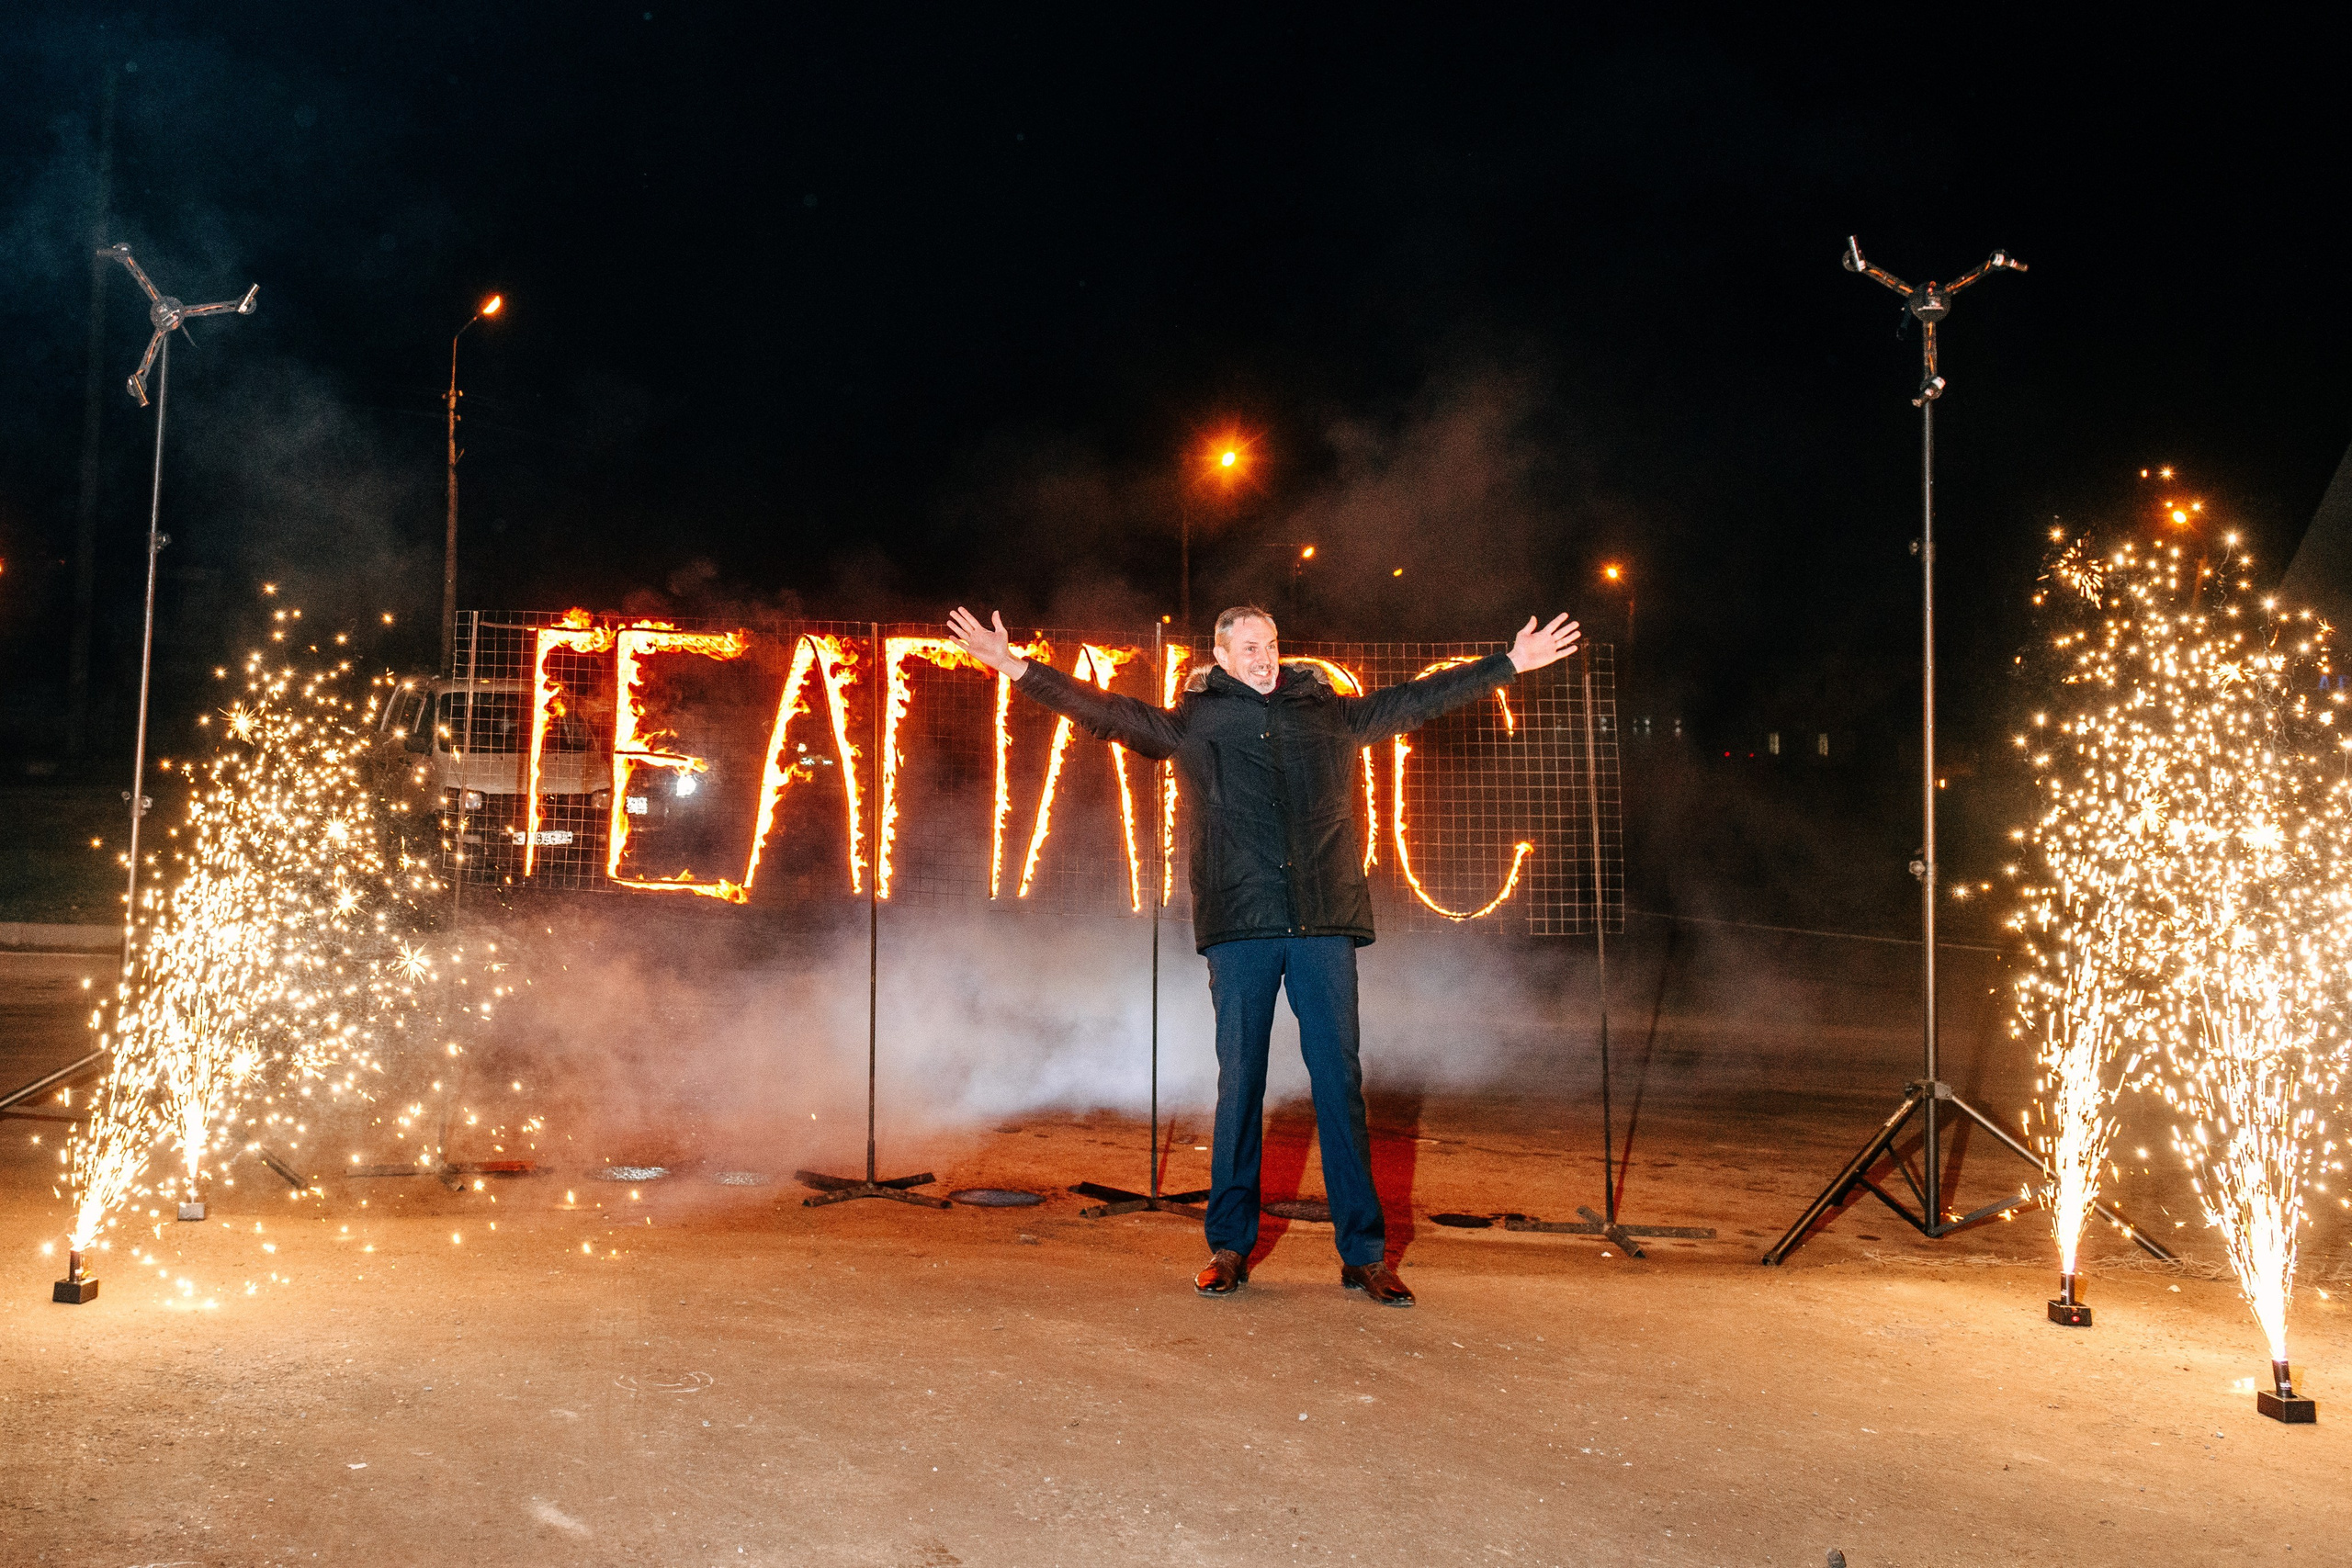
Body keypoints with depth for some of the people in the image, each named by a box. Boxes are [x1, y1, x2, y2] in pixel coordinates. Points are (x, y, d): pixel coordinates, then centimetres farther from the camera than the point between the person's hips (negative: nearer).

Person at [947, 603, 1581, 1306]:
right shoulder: (1193, 721, 12)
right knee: (1238, 1083, 3)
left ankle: (1364, 1254, 6)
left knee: (1340, 1082, 1)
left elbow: (1418, 699, 22)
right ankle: (1230, 1247, 13)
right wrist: (1017, 668, 4)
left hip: (1324, 922, 1)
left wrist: (1511, 663, 24)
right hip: (1240, 924, -1)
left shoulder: (1329, 712, 16)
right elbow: (1106, 711, 11)